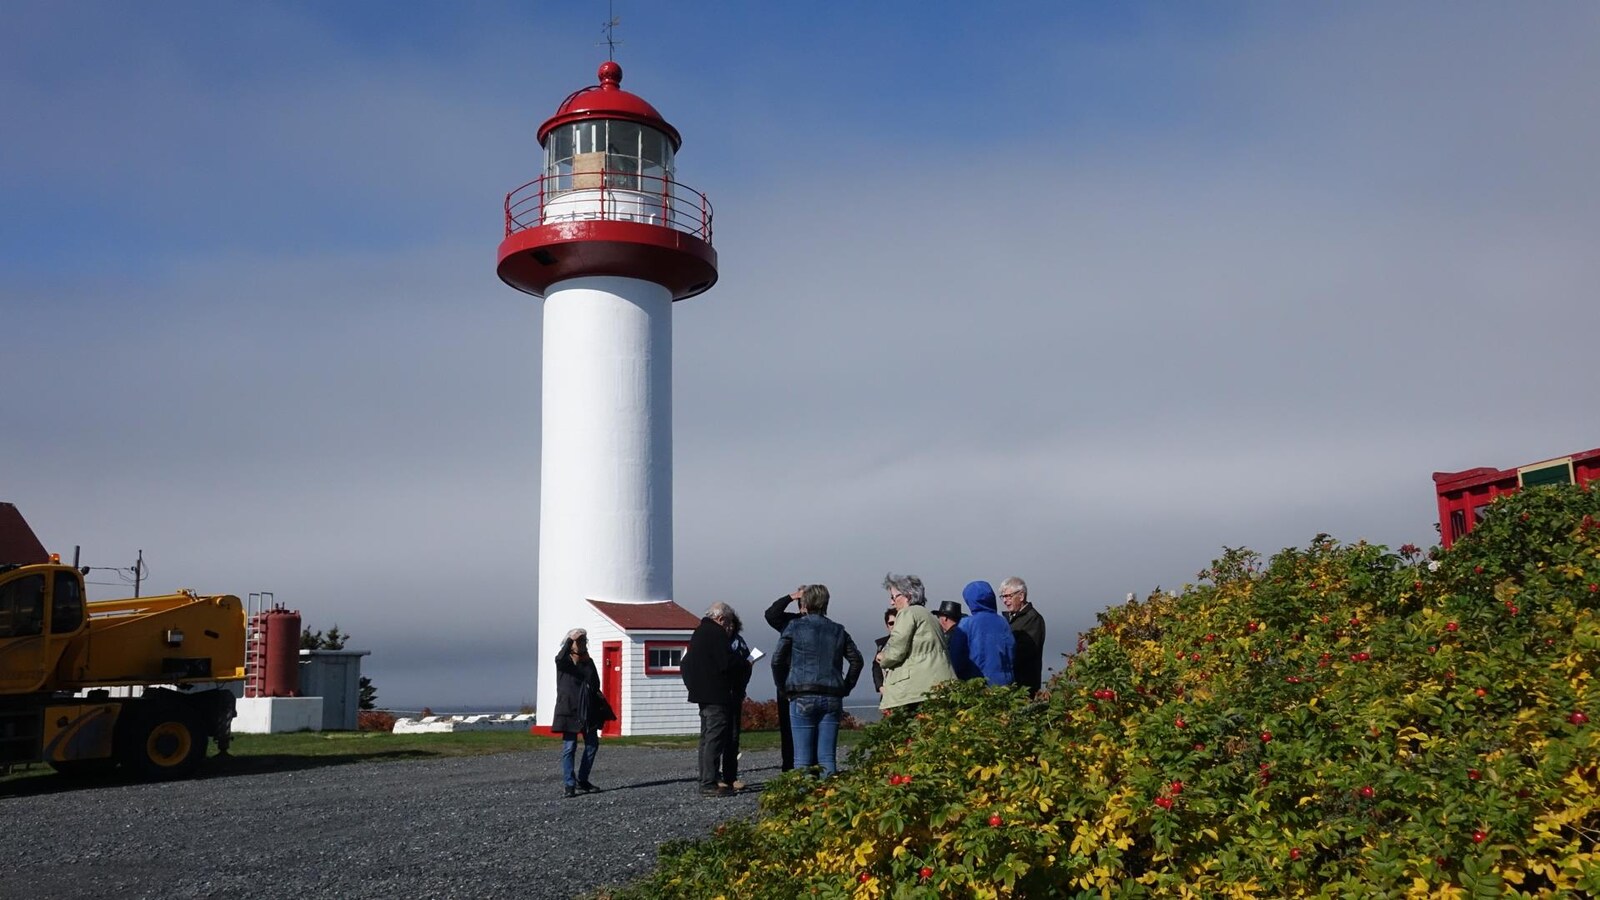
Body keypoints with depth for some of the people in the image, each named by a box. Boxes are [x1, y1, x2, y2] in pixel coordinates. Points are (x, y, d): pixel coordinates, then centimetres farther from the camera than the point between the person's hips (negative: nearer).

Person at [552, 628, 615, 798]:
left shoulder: (589, 662, 13)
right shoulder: (564, 662, -3)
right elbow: (560, 658, -28)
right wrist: (570, 639, -33)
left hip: (589, 710, 6)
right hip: (570, 710, -6)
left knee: (592, 744, 7)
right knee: (569, 747, -7)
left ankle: (582, 780, 18)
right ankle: (570, 784, -5)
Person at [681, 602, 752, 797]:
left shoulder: (698, 633, 18)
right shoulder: (716, 633, -12)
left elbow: (685, 665, 22)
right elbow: (727, 662, -20)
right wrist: (745, 663, -4)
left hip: (702, 693, 10)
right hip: (716, 695, -10)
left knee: (707, 737, 14)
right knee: (715, 737, -9)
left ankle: (706, 781, 18)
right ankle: (710, 783, -11)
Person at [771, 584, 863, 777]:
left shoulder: (795, 626, 1)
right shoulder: (838, 630, 12)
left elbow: (777, 661, -2)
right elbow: (857, 660, 12)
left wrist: (784, 688, 8)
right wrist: (845, 688, 16)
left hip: (802, 697, -3)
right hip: (832, 699, 3)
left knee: (802, 758, -2)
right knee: (828, 757, 4)